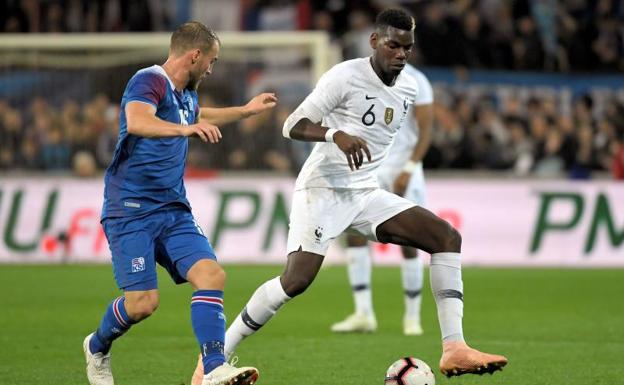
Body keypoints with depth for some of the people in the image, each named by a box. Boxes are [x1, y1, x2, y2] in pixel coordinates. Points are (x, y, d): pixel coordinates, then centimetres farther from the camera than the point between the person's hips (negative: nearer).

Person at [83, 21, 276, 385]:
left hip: (174, 211, 8)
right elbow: (136, 122, -35)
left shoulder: (187, 94, 15)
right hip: (132, 211, -8)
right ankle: (97, 348, 19)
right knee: (143, 302, -13)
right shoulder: (150, 80, -12)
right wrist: (185, 129, -49)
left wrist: (246, 110, 47)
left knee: (212, 274, -15)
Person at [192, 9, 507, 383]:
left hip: (367, 193, 7)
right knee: (296, 280, -21)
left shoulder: (410, 89, 8)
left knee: (447, 237, -9)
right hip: (323, 187, -7)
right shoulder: (345, 77, -13)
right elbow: (293, 125, -15)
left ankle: (454, 349, -16)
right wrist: (336, 134, -32)